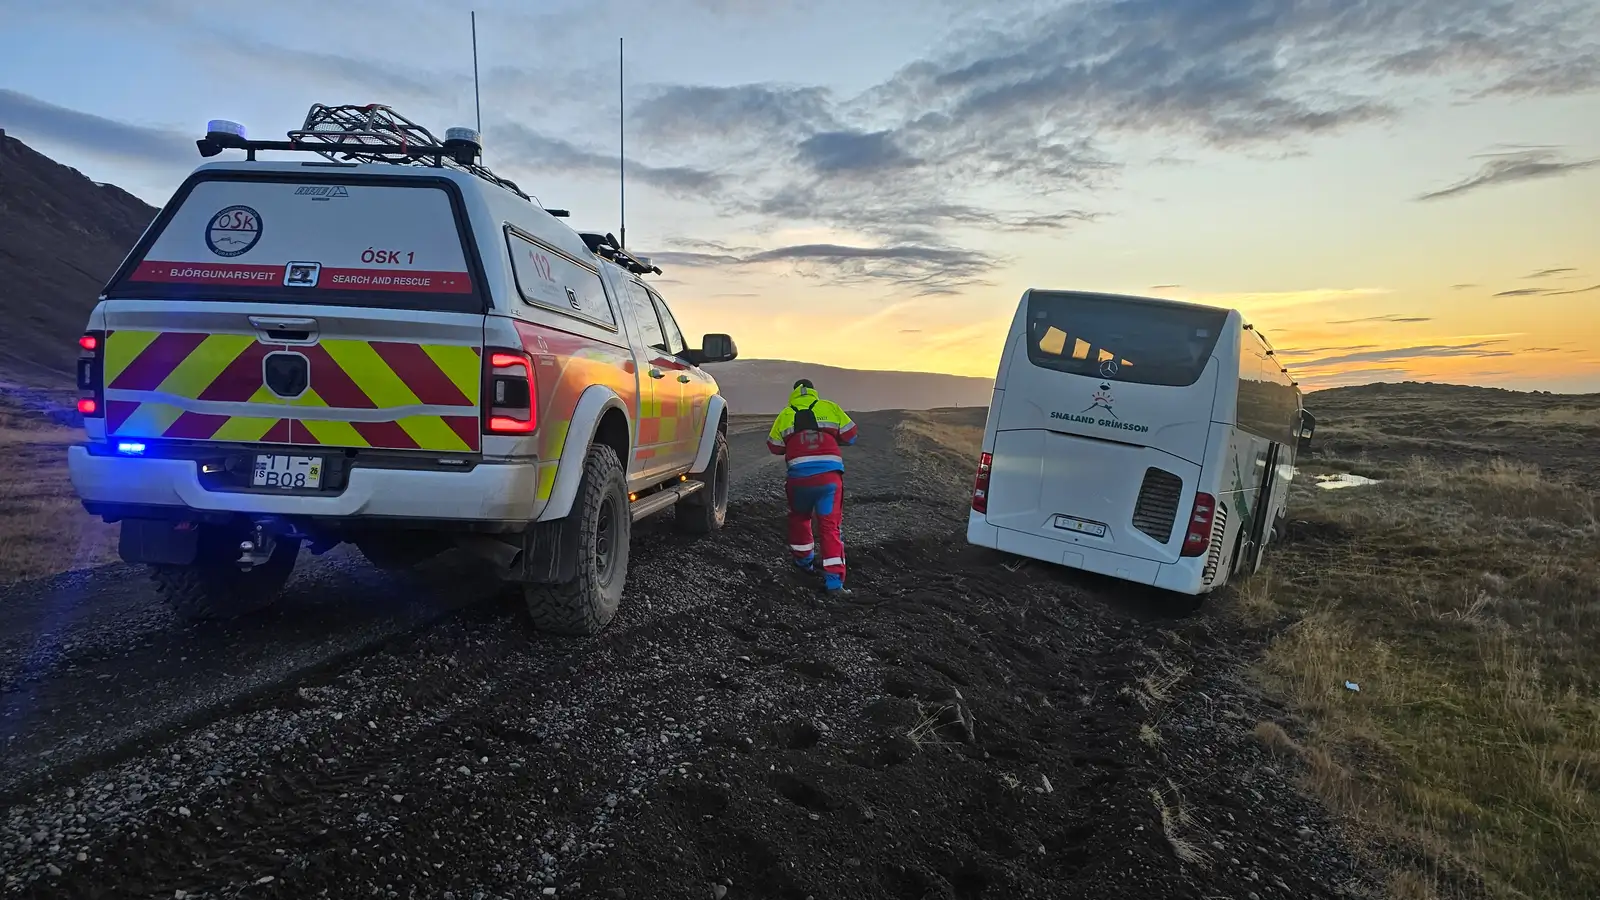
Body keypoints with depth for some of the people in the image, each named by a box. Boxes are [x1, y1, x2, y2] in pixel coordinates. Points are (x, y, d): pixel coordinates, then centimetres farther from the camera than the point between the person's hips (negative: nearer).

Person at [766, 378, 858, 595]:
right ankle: (834, 581, -6)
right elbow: (850, 436, 10)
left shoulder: (785, 415, 8)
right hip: (830, 476, -1)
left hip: (799, 477, 1)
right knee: (831, 526, 2)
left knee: (799, 518, 27)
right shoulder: (830, 408, 6)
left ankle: (804, 561, 41)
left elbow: (775, 447, 12)